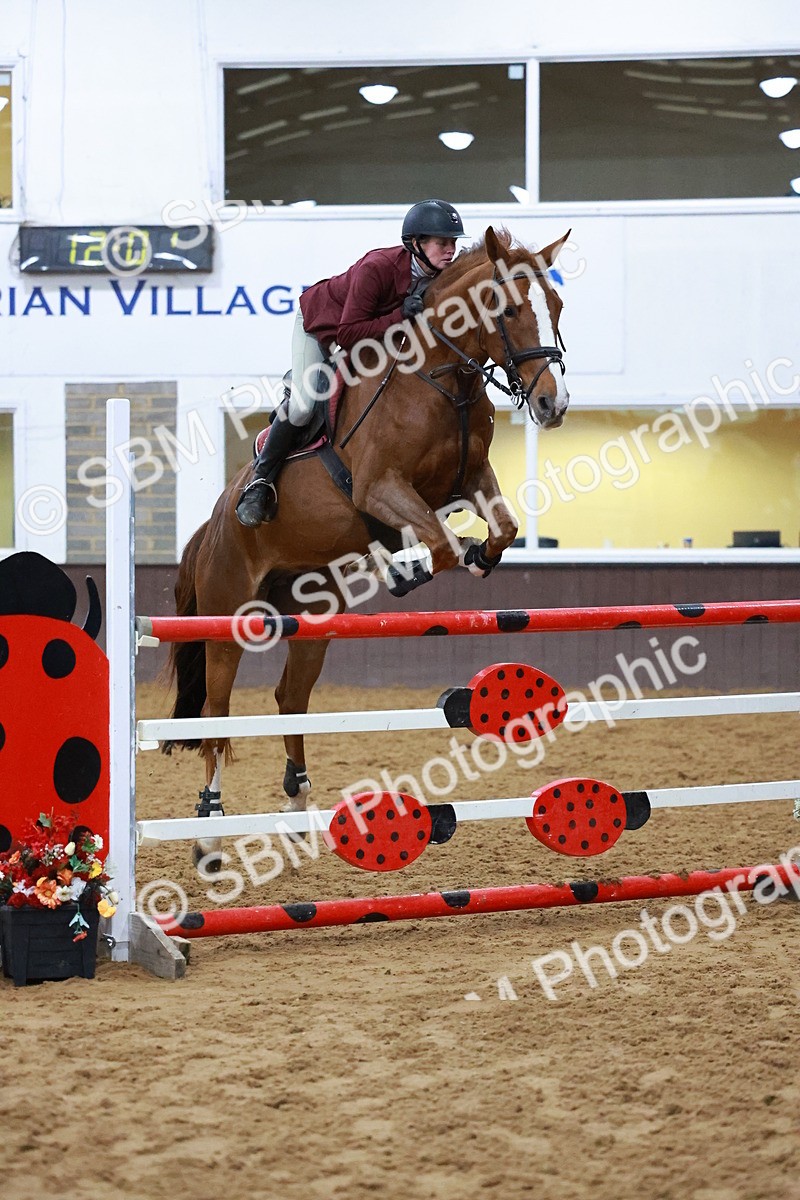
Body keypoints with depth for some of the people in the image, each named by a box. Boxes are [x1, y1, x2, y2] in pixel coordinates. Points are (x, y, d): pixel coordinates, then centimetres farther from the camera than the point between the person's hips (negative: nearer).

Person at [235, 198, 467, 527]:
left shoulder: (443, 277, -21)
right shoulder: (377, 268, -40)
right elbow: (348, 335, -42)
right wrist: (400, 316, -49)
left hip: (375, 334, 7)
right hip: (320, 324, -7)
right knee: (302, 406, -19)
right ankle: (261, 480, -2)